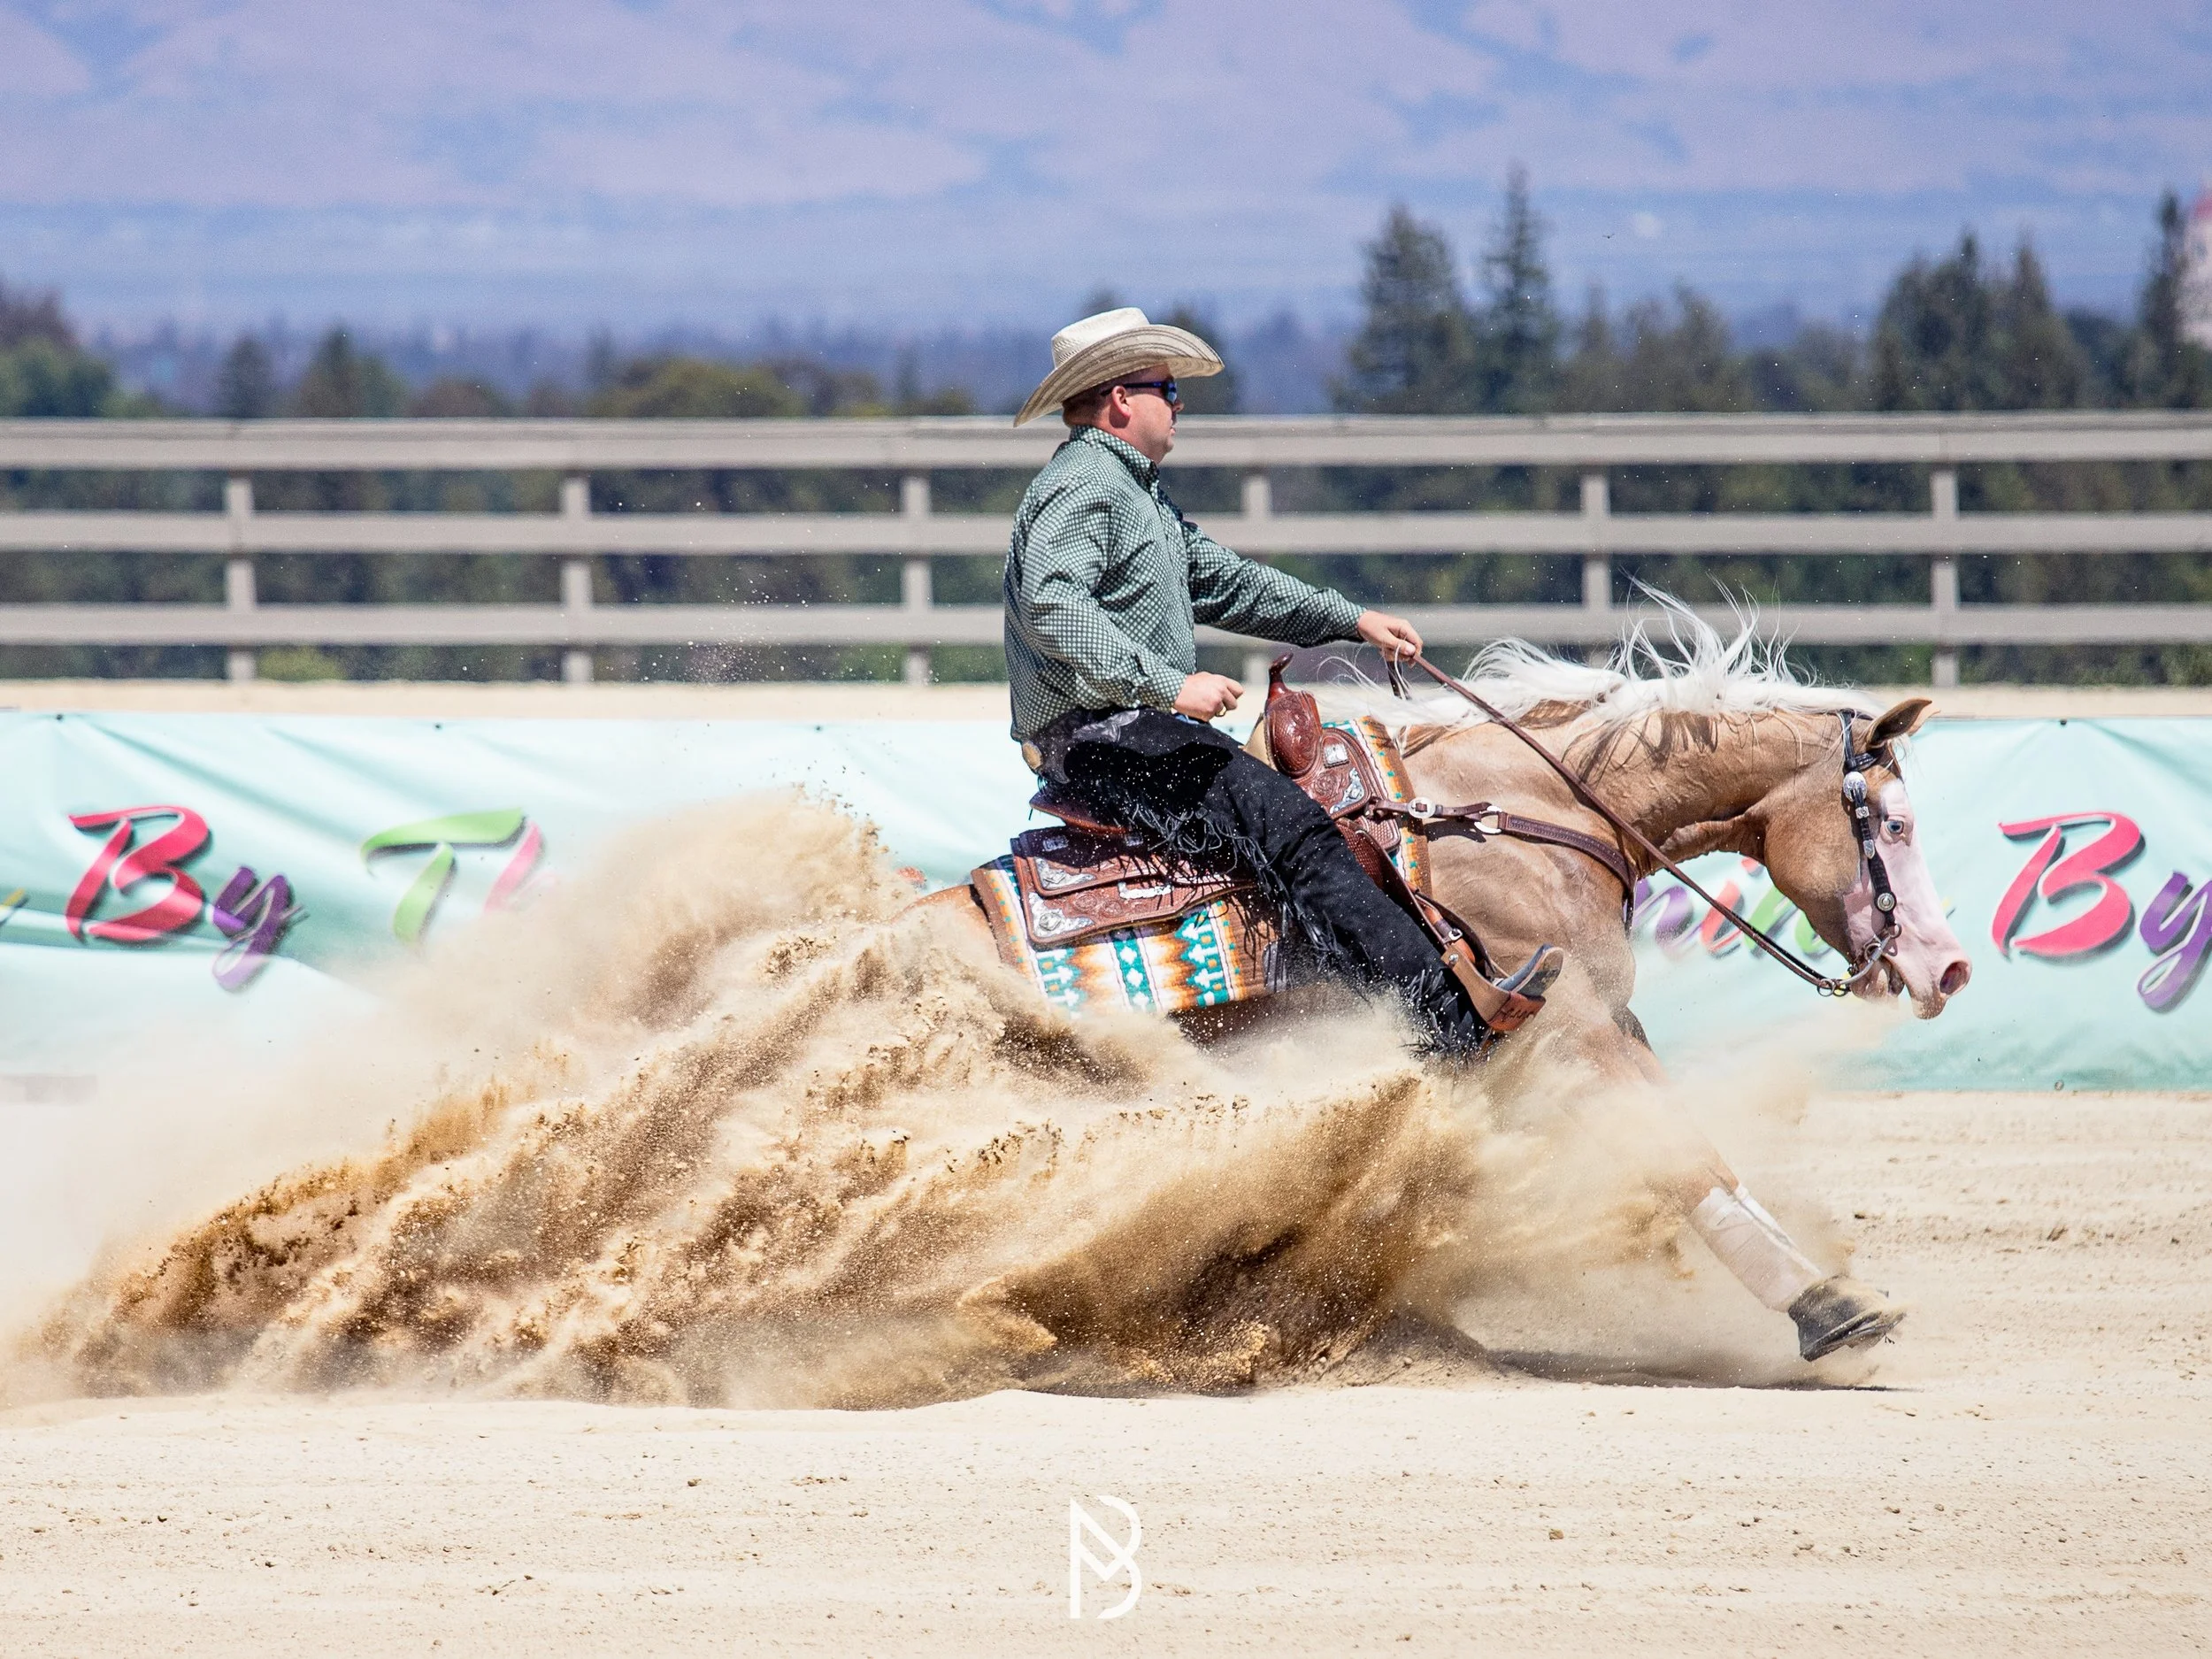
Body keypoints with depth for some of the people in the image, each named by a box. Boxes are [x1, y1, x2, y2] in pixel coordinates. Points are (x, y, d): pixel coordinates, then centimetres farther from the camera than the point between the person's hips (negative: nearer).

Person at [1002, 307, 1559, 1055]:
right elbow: (1052, 602, -27)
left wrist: (1353, 620, 23)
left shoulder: (1135, 494, 25)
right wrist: (1167, 684, -32)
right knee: (1291, 831, -23)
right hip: (1099, 740, -12)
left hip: (1141, 731, 12)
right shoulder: (1082, 486, -11)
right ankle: (1457, 1023, -34)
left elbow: (1226, 582, 30)